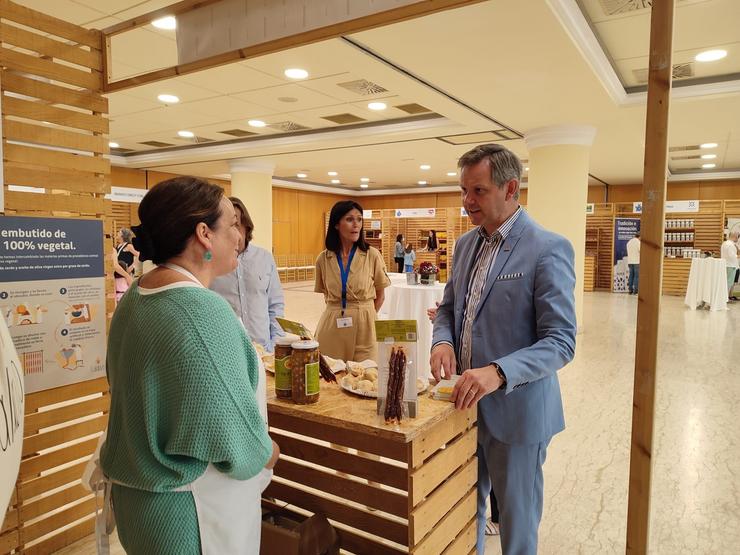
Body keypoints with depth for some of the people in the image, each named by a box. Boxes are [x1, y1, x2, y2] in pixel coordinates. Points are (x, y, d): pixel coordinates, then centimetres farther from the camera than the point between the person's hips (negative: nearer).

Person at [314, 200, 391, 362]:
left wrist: (363, 316, 6)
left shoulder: (372, 255, -5)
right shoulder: (323, 259, 1)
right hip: (331, 327, 2)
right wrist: (336, 311, 10)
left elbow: (380, 294, 6)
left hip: (362, 327, -1)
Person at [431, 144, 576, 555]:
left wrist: (498, 373, -33)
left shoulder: (548, 249, -16)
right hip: (465, 402, 6)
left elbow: (561, 342, -19)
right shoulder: (466, 244, 5)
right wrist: (443, 340, -8)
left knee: (517, 520, 16)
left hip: (515, 410, -6)